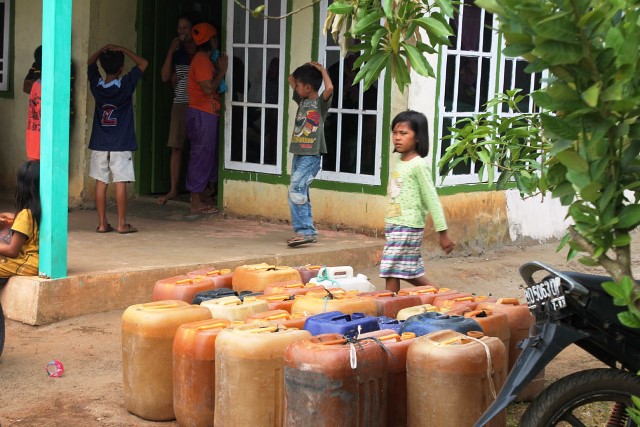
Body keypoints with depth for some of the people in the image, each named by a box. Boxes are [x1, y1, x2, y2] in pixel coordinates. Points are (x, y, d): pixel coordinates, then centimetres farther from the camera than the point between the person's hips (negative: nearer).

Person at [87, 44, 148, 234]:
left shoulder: (97, 85, 0)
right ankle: (122, 223, 1)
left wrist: (104, 49, 6)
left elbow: (90, 63, 18)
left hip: (99, 143, 3)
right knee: (120, 182, -1)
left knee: (101, 182, 5)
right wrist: (122, 49, -1)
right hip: (121, 144, -3)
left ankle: (102, 223, 7)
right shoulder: (125, 85, -9)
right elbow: (143, 63, -1)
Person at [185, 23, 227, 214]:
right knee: (201, 155, -7)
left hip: (206, 114, 11)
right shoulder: (202, 60, -14)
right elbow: (208, 88, -22)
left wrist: (220, 70, 11)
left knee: (207, 155, 15)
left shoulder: (204, 59, 18)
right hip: (202, 114, -11)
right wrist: (222, 71, -13)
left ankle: (201, 196, 22)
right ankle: (196, 202, -4)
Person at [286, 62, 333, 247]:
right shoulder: (302, 100, 13)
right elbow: (290, 79, 24)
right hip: (298, 155, 8)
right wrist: (306, 68, 12)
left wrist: (322, 70, -13)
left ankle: (305, 230, -20)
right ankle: (308, 231, 14)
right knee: (301, 193, 9)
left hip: (311, 156, -8)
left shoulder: (321, 102, -7)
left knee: (296, 190, -20)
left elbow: (329, 88, -28)